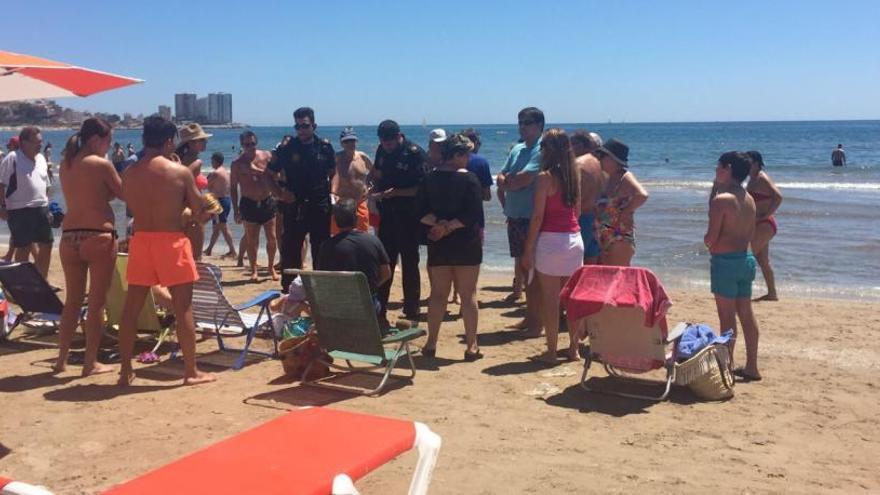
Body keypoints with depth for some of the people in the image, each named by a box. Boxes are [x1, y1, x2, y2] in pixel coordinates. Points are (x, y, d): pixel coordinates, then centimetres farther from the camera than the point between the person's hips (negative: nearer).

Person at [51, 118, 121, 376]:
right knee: (97, 302, 3)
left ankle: (61, 359, 21)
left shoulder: (65, 165, 10)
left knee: (72, 301, 16)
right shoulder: (101, 164, -8)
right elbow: (123, 193, 1)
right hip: (98, 236, -6)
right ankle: (90, 362, 7)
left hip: (70, 237, 6)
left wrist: (107, 191, 17)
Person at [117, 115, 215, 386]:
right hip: (171, 241, -4)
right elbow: (200, 212, -3)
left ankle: (125, 371, 16)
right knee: (183, 307, 3)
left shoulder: (129, 173, 3)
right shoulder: (180, 172, -7)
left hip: (140, 239, 4)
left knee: (131, 307, 11)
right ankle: (191, 371, 8)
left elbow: (132, 207, 11)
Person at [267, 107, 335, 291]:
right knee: (290, 251, 2)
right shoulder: (286, 148, -2)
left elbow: (333, 172, 17)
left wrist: (332, 192, 3)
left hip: (321, 207, 2)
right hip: (295, 207, -1)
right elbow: (270, 176, 6)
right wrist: (280, 194, -8)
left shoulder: (325, 147, 4)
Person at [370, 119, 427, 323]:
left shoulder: (415, 153, -14)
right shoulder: (382, 150, 5)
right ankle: (379, 310, 18)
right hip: (387, 214, 6)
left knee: (409, 264, 3)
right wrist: (376, 190, -4)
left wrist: (396, 192, -23)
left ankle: (411, 313, 12)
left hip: (408, 216, -6)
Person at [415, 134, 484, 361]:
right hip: (466, 246, -3)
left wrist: (438, 223, -10)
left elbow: (420, 212, -3)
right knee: (468, 295, 4)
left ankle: (431, 344, 15)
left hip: (438, 246, 3)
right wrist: (450, 226, -10)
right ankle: (471, 346, 7)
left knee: (438, 294, 11)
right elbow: (474, 214, -15)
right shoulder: (469, 179, -9)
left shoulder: (429, 179, 3)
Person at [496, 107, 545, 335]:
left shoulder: (542, 150, -11)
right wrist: (504, 182, -7)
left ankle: (537, 321, 4)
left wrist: (507, 181, -1)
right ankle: (530, 316, 25)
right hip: (514, 215, 8)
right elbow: (502, 177, 15)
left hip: (532, 217, -8)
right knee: (521, 266, 14)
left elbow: (523, 179, -19)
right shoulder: (517, 149, 15)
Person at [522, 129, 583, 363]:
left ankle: (551, 351, 6)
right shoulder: (574, 175, 7)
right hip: (575, 238, 6)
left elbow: (537, 216, -12)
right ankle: (574, 348, 19)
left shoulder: (545, 177, -11)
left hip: (550, 239, -6)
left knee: (550, 300, 2)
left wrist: (528, 249, -8)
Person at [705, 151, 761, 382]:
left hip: (725, 260, -8)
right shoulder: (749, 199, 10)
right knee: (746, 313, 13)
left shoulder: (721, 199, -15)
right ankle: (751, 367, 19)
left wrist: (708, 243, 4)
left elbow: (711, 237, -16)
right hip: (746, 258, 8)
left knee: (727, 317, -2)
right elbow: (751, 233, 14)